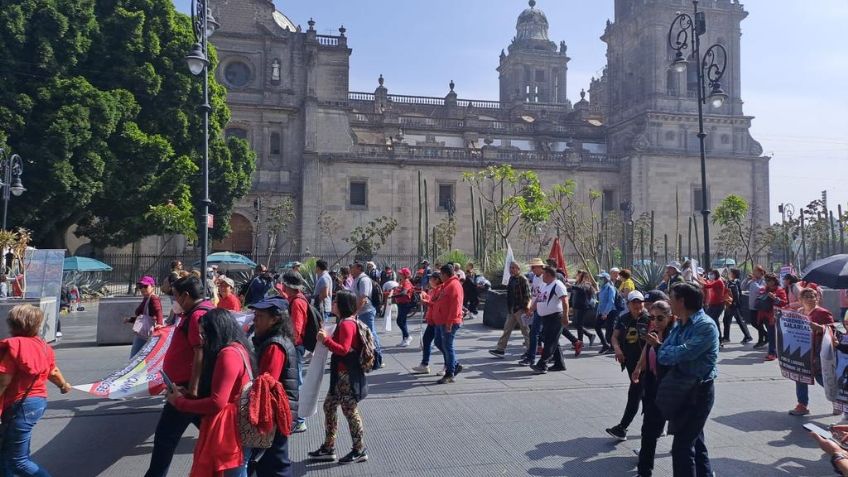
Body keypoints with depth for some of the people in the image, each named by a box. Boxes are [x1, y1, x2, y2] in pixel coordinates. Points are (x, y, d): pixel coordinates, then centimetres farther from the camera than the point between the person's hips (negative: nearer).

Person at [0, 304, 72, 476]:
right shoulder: (42, 345, 7)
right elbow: (53, 372, 21)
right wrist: (64, 385, 40)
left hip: (20, 405, -8)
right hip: (39, 400, 8)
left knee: (17, 462, 1)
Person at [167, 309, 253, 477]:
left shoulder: (229, 354, -19)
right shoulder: (237, 350, 13)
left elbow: (217, 403, -21)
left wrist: (179, 402, -8)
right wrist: (189, 395, 8)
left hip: (228, 432, -10)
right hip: (229, 428, 10)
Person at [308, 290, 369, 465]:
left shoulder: (346, 324, -18)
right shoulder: (345, 322, 13)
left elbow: (343, 349, -26)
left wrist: (326, 339, -24)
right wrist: (326, 338, 4)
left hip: (347, 375, -11)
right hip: (341, 373, 11)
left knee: (350, 410, -1)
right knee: (329, 406, 15)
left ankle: (360, 451, 11)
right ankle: (328, 448, 24)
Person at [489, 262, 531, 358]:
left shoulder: (523, 279, -13)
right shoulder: (511, 279, 13)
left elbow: (527, 295, -17)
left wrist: (526, 307, -20)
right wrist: (509, 308, 21)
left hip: (520, 309, -9)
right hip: (511, 309, 9)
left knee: (525, 330, 1)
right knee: (507, 329, 10)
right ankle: (500, 349, 15)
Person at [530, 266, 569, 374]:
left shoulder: (558, 285, -12)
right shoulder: (545, 286, 17)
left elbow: (565, 301, -20)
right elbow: (537, 299, 26)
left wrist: (565, 317, -26)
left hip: (555, 318, -10)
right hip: (545, 318, 10)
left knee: (550, 342, -10)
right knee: (554, 342, 12)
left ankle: (542, 365, -14)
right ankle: (559, 364, 19)